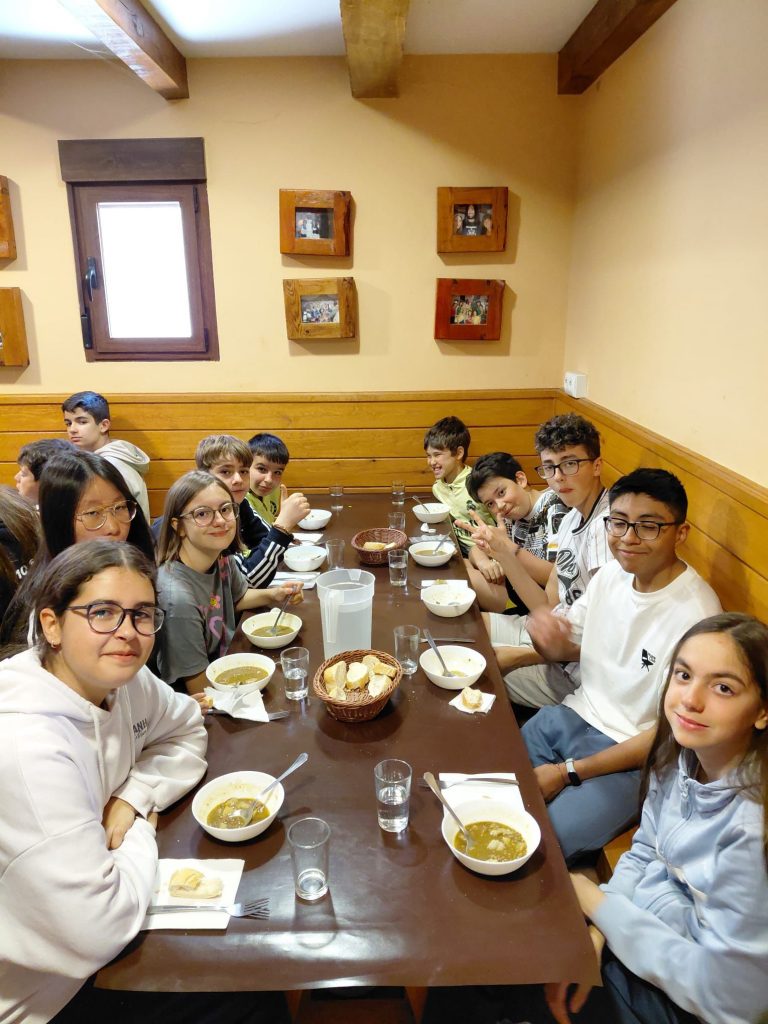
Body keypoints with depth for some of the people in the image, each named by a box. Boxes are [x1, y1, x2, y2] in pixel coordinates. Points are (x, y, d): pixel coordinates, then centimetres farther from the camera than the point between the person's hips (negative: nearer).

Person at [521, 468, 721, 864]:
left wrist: (567, 772, -15)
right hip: (574, 713, 7)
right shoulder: (611, 573, -3)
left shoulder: (695, 615, -24)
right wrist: (546, 634, -16)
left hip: (631, 757, -6)